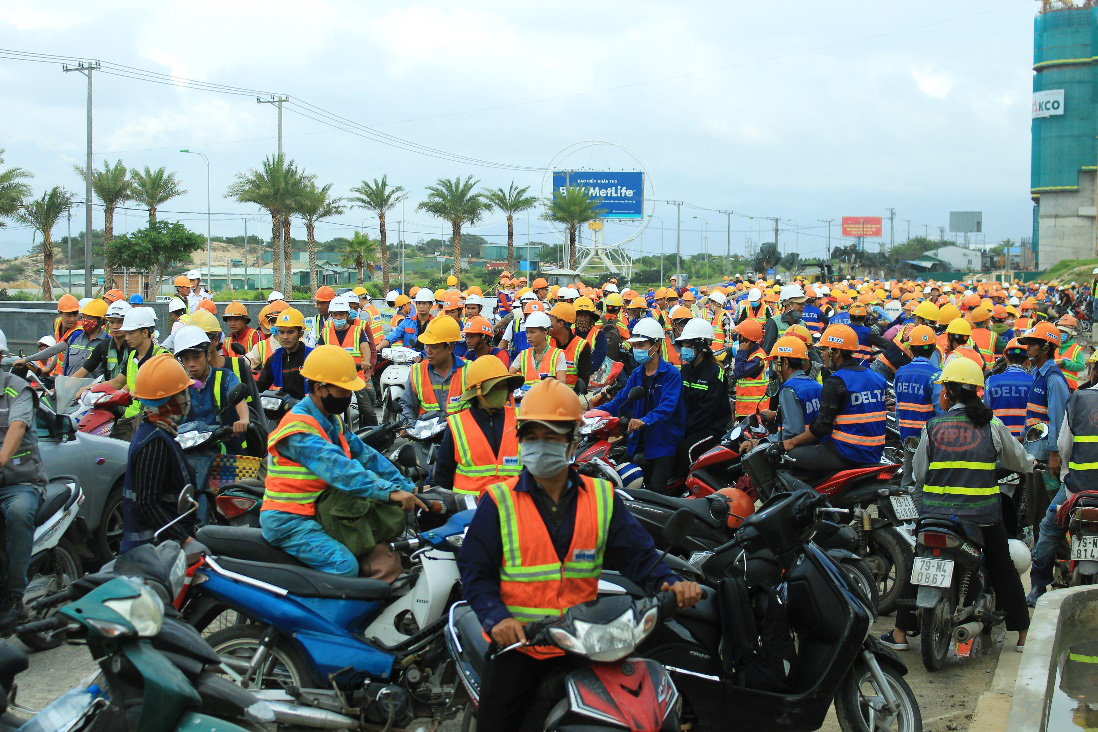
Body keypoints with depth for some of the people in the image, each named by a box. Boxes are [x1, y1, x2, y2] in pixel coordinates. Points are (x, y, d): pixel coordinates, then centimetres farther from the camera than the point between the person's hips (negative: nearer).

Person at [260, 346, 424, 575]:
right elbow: (338, 467, -31)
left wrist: (406, 486, -1)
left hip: (316, 512, 9)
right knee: (345, 566, -26)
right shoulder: (298, 429, -20)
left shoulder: (332, 421, 12)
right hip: (289, 522, -9)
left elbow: (364, 455, 9)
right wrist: (390, 492, -38)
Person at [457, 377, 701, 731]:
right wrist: (497, 618, -22)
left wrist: (671, 583, -17)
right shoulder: (499, 501, -4)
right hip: (516, 642, -2)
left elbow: (636, 553, 2)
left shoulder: (602, 498, 4)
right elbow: (475, 569, -6)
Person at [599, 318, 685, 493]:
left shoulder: (671, 374, -10)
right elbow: (622, 399, 11)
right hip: (640, 443, 7)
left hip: (663, 443, -7)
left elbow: (667, 407, -24)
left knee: (656, 490, -14)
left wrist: (645, 421, -41)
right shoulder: (637, 373, 13)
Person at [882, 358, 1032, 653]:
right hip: (984, 515, 0)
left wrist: (921, 507, 23)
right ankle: (1024, 634, 22)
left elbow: (919, 474, 5)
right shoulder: (993, 427, -3)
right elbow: (1020, 462, 10)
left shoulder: (932, 428, -1)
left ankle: (900, 633, 14)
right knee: (1003, 571, 16)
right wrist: (1029, 463, 34)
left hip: (936, 514, 0)